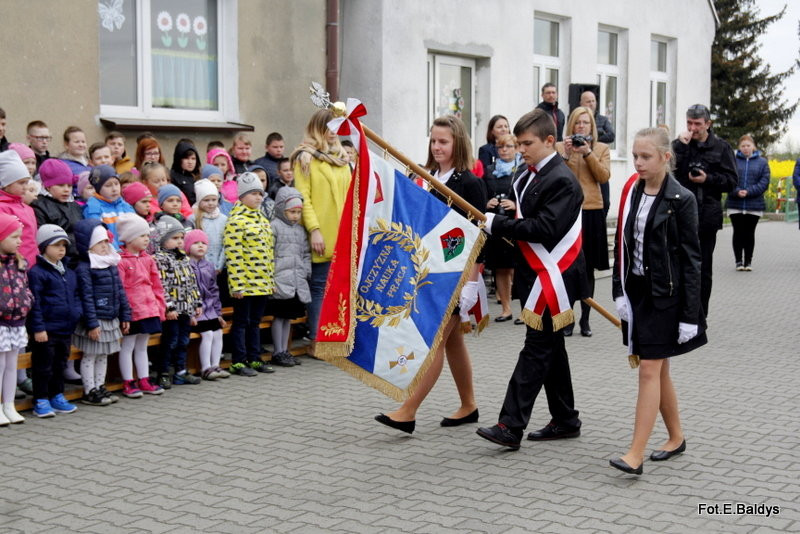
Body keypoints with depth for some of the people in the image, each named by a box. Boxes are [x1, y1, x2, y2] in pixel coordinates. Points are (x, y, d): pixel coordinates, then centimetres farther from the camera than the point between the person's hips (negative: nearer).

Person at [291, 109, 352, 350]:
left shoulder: (341, 158, 19)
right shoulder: (305, 158, -1)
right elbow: (303, 197, -8)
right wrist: (314, 230, -16)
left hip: (343, 235, 6)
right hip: (322, 237, -6)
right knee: (320, 287, -2)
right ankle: (316, 340, 5)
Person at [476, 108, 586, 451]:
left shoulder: (562, 181, -16)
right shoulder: (529, 176, 13)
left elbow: (545, 229, -25)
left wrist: (497, 224, -21)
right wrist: (503, 216, 0)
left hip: (552, 280, -10)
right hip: (536, 277, 10)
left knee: (537, 349, -8)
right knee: (550, 349, 15)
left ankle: (510, 426, -9)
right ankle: (565, 421, 25)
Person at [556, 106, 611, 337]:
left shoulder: (602, 149, 10)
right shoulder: (559, 147, 8)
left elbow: (604, 177, -4)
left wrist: (588, 153, -10)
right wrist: (566, 154, -13)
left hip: (591, 212, 1)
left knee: (588, 269, 4)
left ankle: (585, 319, 12)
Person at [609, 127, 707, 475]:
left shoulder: (681, 199, -10)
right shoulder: (631, 193, 7)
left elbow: (691, 259, -9)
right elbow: (622, 245, 10)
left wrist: (689, 315, -12)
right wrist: (620, 292, 1)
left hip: (665, 295, -6)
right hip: (637, 290, 6)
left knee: (650, 371, -8)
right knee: (657, 370, 14)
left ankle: (635, 455, -7)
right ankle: (676, 437, 30)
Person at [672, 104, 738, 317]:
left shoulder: (721, 148, 5)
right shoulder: (678, 145, 8)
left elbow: (732, 180, 2)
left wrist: (708, 178, -12)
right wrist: (681, 146, -12)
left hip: (707, 216, -1)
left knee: (703, 268, 7)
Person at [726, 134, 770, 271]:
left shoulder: (762, 162, 5)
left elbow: (764, 182, -3)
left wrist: (748, 192, -15)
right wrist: (736, 192, -21)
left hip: (754, 205, 1)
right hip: (735, 205, -1)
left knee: (749, 233, 7)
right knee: (738, 233, 2)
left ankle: (748, 261, 15)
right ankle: (738, 261, 9)